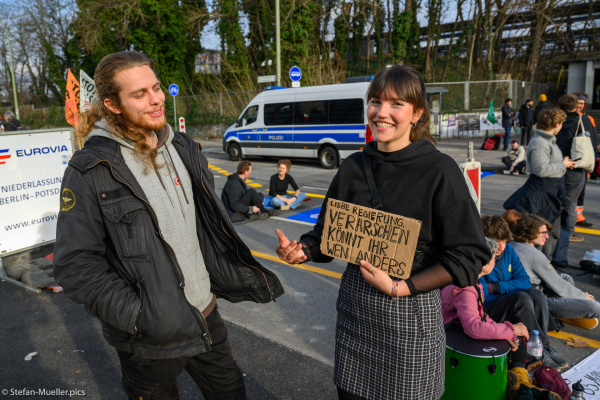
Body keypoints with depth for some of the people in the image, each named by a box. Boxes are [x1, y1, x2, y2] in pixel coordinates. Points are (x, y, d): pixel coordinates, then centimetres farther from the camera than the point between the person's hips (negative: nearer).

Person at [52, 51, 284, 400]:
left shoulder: (183, 148, 3)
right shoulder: (90, 172, -15)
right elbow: (76, 265, -14)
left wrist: (239, 276, 8)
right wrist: (136, 315, -21)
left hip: (206, 314, 5)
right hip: (152, 338, -5)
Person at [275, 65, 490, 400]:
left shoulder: (440, 171, -12)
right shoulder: (354, 167, 2)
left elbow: (469, 256, -13)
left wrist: (399, 287, -18)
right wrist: (302, 250, -11)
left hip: (410, 310, -4)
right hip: (355, 305, 4)